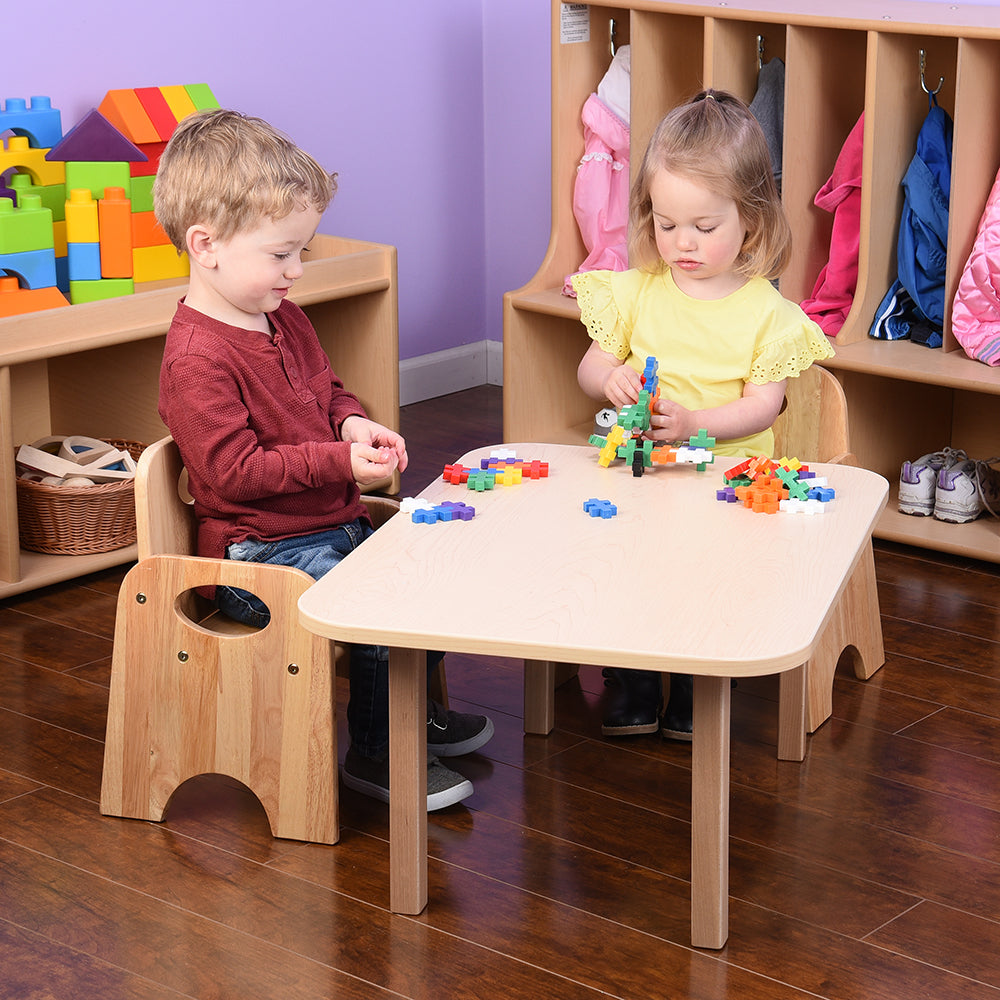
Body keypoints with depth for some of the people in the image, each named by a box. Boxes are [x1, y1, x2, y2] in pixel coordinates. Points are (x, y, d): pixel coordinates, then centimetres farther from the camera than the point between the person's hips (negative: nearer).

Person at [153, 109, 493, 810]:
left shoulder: (285, 320, 8)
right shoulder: (196, 357, -22)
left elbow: (328, 390, 23)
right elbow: (235, 470, -25)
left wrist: (356, 423, -1)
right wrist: (342, 461, -26)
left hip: (335, 525, 10)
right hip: (260, 556, -10)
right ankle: (377, 752, -3)